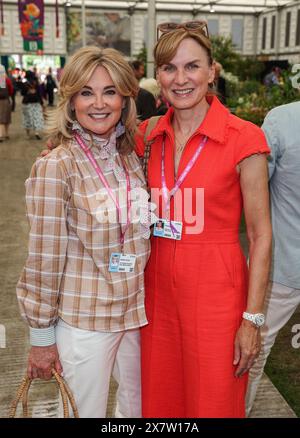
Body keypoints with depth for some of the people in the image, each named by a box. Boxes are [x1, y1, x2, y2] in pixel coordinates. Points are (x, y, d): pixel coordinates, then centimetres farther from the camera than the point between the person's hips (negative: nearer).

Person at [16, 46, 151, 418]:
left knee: (139, 405, 24)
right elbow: (44, 260, -14)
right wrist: (41, 335, -8)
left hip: (135, 312, 6)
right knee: (88, 412, 14)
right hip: (83, 321, -6)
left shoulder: (130, 156, 1)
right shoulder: (55, 167, -18)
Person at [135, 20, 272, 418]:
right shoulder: (148, 136, 3)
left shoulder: (244, 139, -12)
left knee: (213, 403, 13)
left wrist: (252, 318, -10)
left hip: (216, 292, -4)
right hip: (158, 288, 5)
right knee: (160, 402, 19)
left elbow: (260, 236, -9)